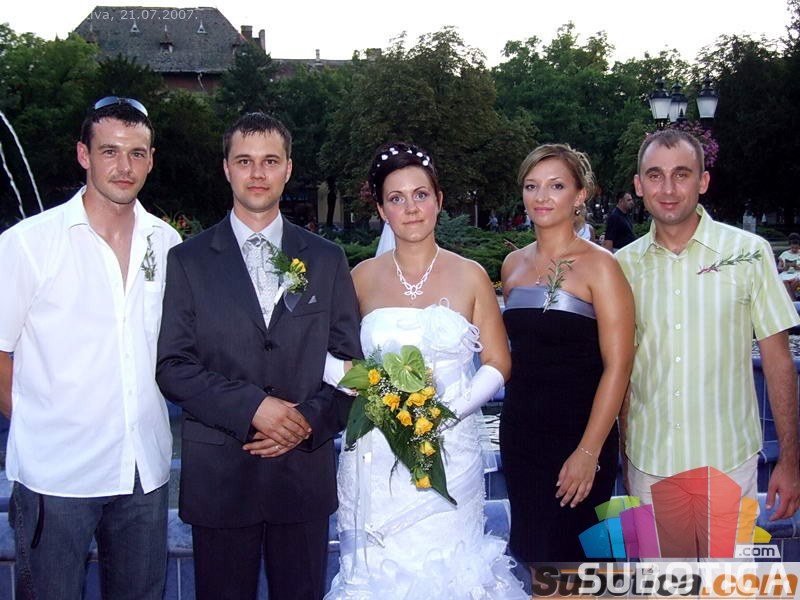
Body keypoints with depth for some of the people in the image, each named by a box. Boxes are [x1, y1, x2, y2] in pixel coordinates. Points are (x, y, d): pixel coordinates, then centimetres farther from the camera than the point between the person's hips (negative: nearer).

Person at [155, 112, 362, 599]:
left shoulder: (326, 259, 7)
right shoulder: (188, 260, 2)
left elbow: (349, 359, 5)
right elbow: (173, 366, -5)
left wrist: (310, 422, -10)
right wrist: (251, 405, -16)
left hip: (304, 471, 2)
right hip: (218, 477, -1)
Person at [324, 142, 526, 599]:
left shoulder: (470, 276, 0)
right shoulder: (363, 277, 4)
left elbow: (497, 364, 1)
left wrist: (449, 410, -13)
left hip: (449, 451, -1)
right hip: (375, 455, 1)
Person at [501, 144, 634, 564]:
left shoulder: (598, 265, -10)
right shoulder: (514, 264, 8)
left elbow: (617, 365, -14)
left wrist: (589, 451, -17)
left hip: (578, 432, -5)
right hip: (520, 431, 6)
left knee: (567, 559, 3)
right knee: (532, 552, 14)